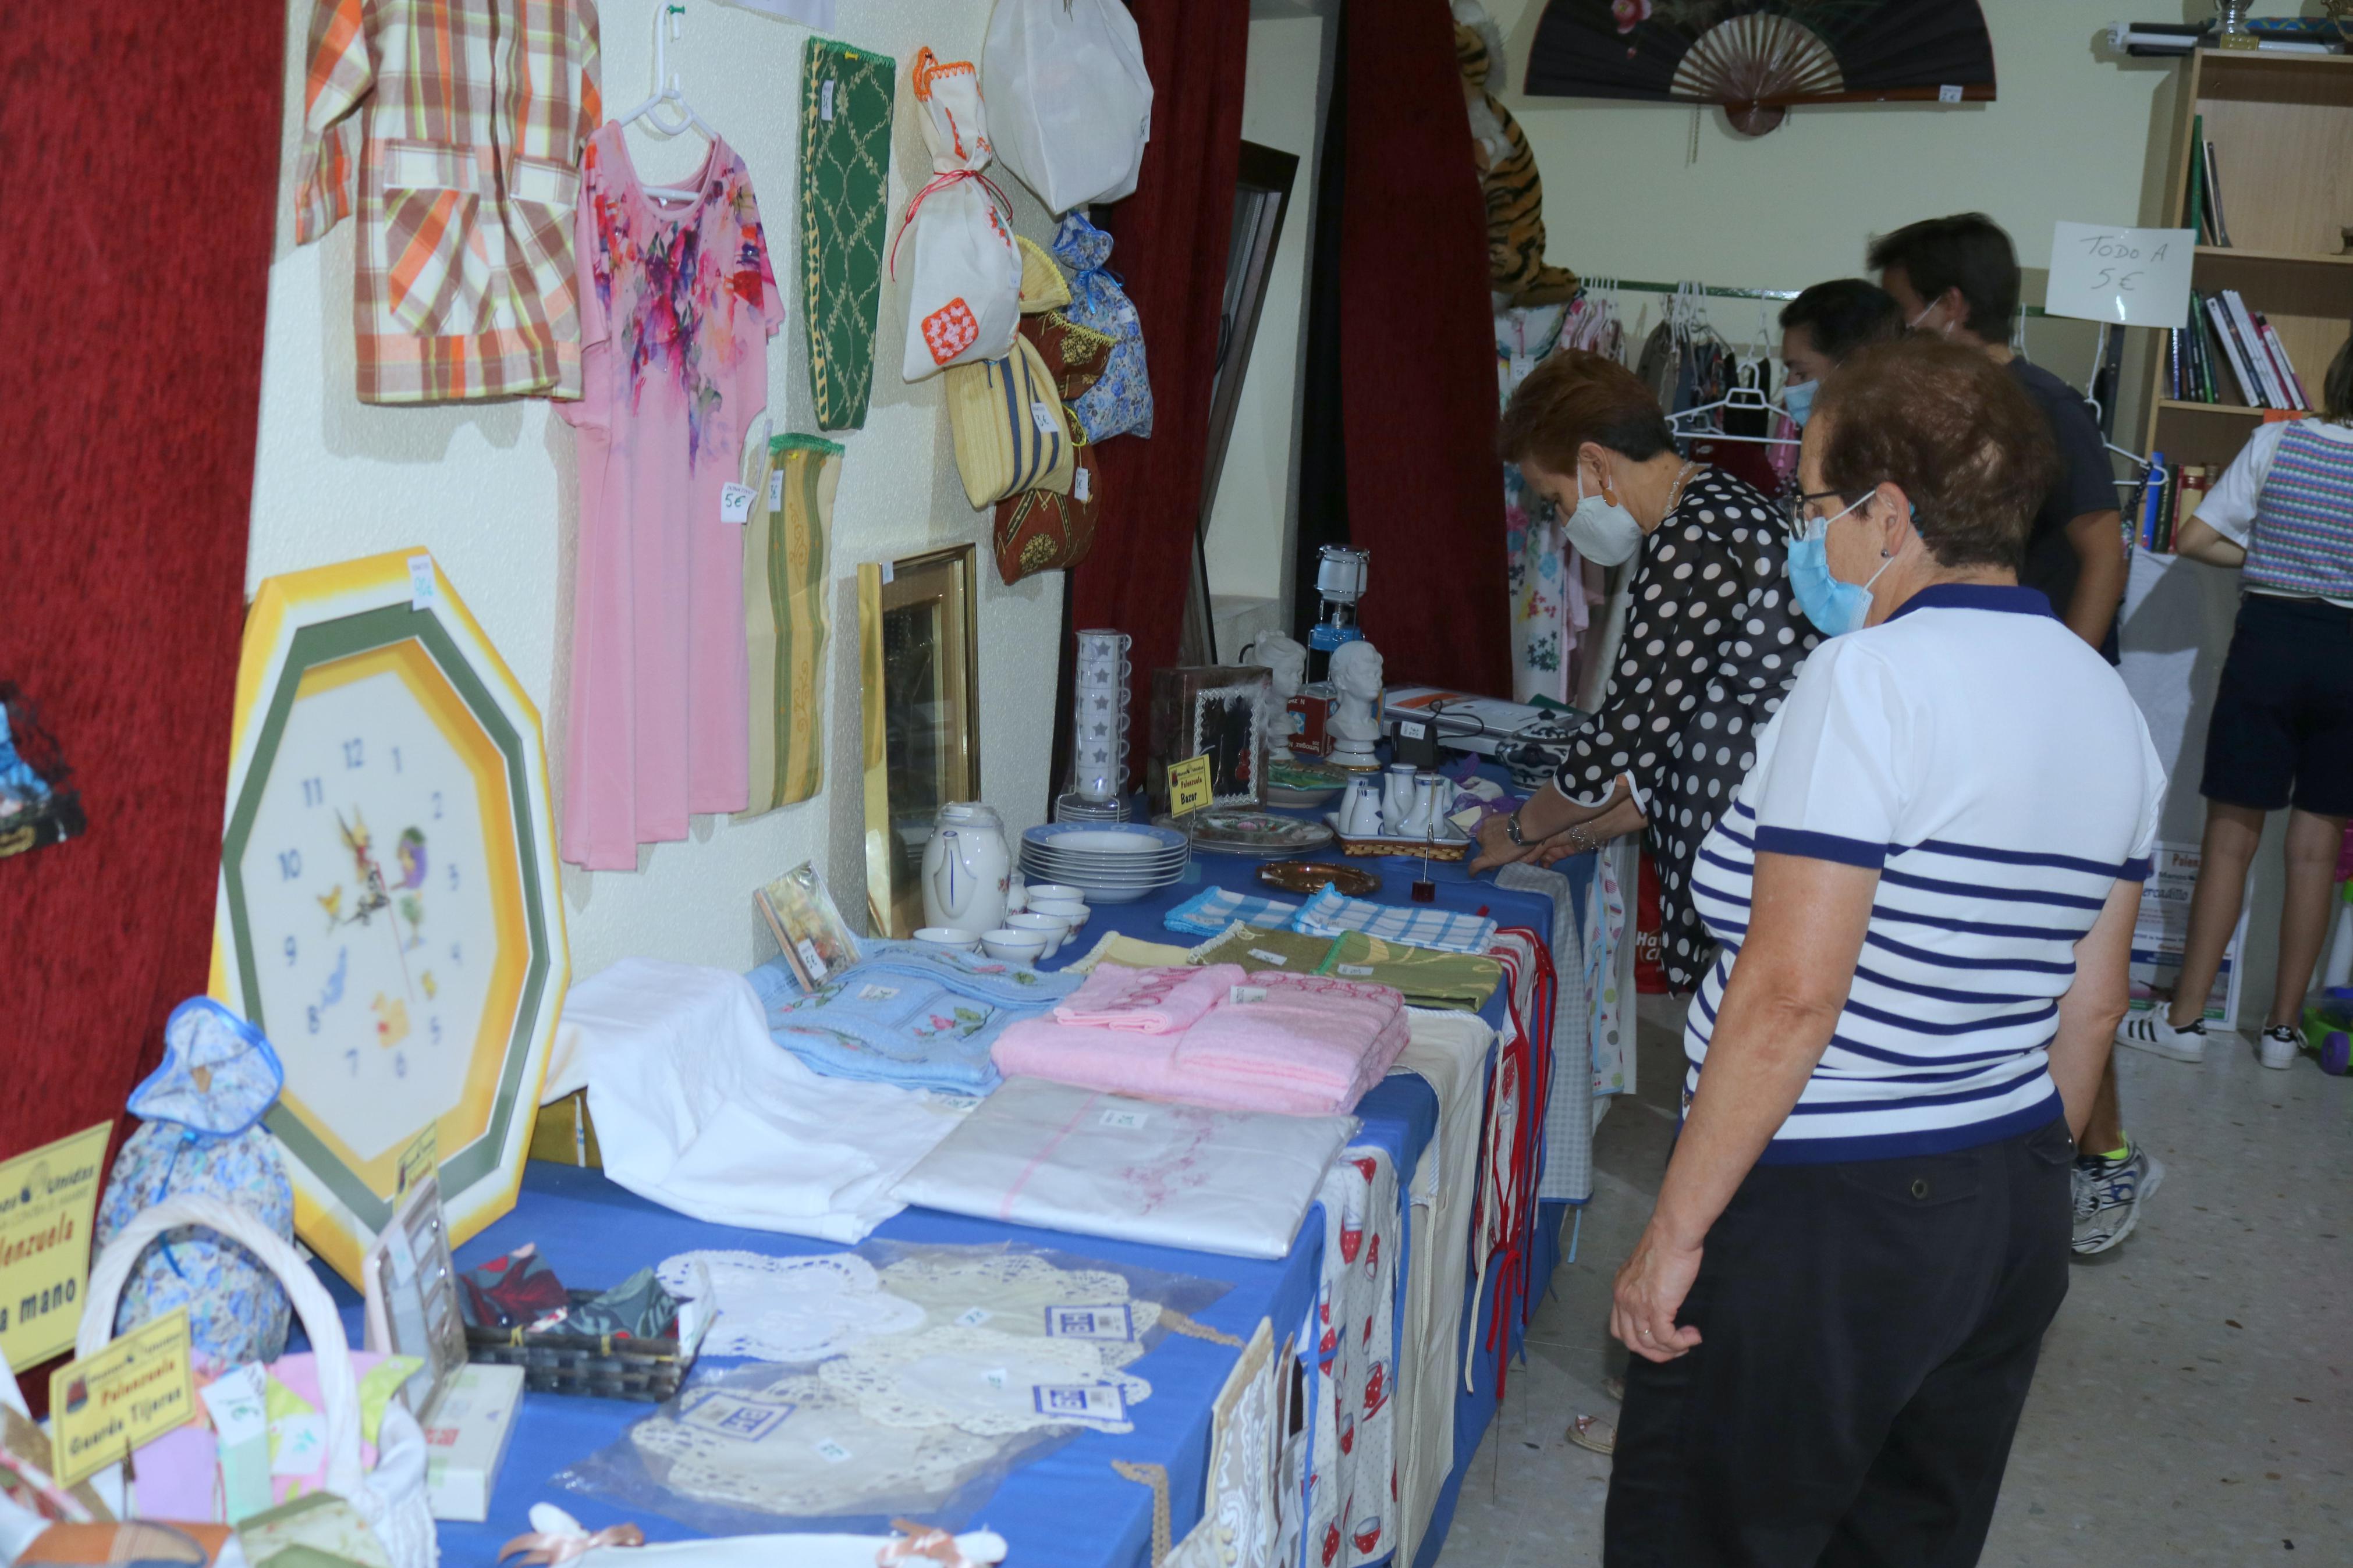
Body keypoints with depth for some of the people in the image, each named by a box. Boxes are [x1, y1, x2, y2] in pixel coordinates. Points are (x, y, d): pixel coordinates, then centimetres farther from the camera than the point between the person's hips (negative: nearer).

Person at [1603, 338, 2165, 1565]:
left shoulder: (1873, 680, -18)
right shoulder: (2107, 702, 7)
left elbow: (1787, 996, -23)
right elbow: (2090, 1006, 13)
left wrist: (1675, 1230, -17)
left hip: (1826, 1217, -8)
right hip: (2012, 1211, 9)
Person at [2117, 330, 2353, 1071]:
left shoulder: (2278, 442, -4)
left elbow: (2195, 539, -6)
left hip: (2271, 640, -1)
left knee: (2231, 836, 3)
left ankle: (2185, 1019, 6)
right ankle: (2283, 1029, 13)